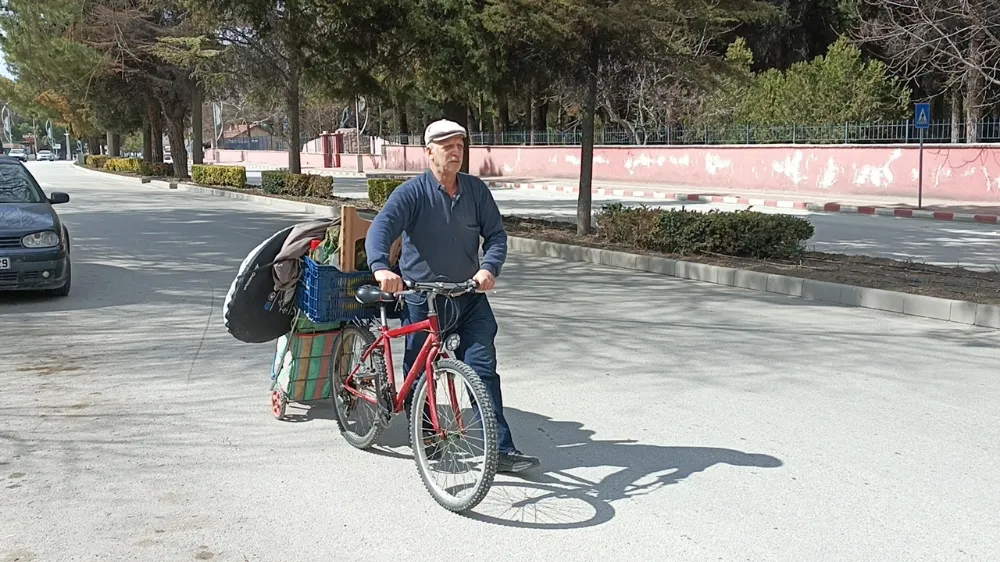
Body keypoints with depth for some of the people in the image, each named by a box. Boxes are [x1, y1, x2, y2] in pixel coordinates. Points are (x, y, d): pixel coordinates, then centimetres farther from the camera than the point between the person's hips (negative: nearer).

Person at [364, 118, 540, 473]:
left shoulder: (476, 190, 3)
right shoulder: (412, 193, -9)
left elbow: (496, 233, 1)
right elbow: (381, 228, -22)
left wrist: (489, 268, -20)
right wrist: (381, 268, -42)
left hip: (470, 296, 2)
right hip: (423, 299, -2)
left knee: (483, 370, -5)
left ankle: (501, 449, -3)